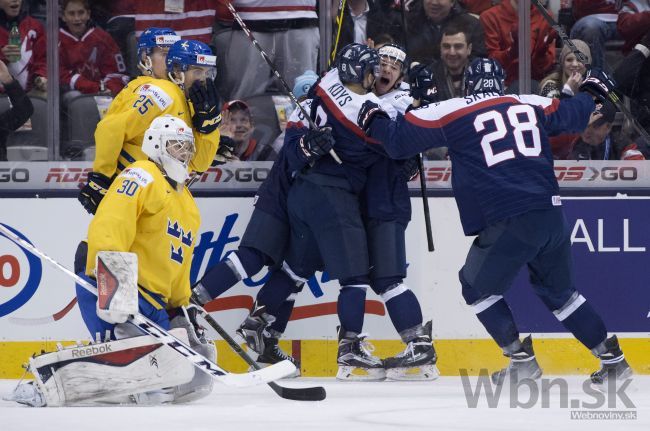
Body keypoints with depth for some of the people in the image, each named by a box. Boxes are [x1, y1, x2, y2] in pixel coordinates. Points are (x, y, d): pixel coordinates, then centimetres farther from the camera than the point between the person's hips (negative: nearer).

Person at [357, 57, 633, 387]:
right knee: (558, 291, 24)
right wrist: (592, 92, 51)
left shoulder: (453, 112, 2)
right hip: (552, 216, 5)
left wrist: (373, 121, 25)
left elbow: (399, 140, 5)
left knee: (478, 286, 16)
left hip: (508, 224, -5)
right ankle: (612, 359, 22)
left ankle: (521, 359, 9)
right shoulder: (533, 105, 13)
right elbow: (573, 115, 30)